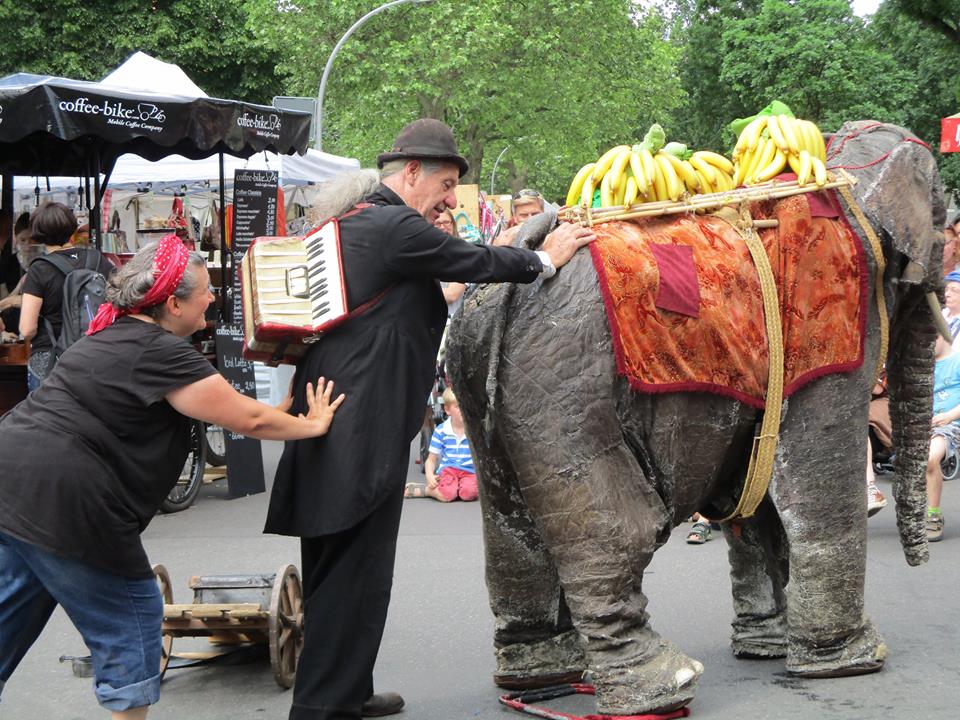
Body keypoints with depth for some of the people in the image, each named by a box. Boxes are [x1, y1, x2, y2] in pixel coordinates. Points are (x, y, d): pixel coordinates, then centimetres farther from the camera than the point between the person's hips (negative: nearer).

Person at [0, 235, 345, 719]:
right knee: (131, 619, 6)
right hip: (59, 501, -10)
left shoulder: (115, 336, 17)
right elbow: (248, 418, -10)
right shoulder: (161, 353, -13)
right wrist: (313, 425, 6)